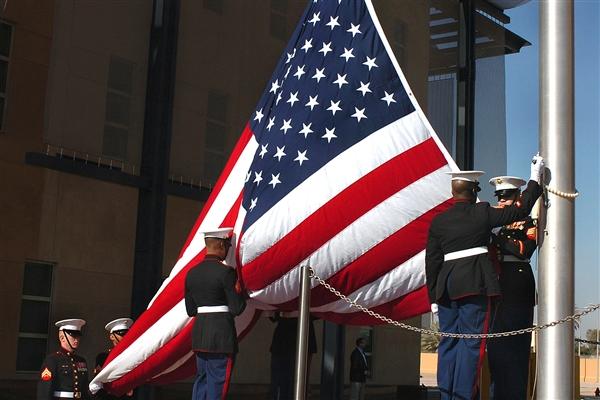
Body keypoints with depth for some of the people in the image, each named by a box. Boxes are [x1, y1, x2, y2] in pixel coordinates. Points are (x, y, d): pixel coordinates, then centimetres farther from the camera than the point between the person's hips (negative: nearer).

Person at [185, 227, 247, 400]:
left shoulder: (192, 273, 9)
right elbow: (237, 308, -12)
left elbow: (190, 310, 13)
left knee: (201, 381, 15)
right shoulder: (226, 272, -12)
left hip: (199, 333, 7)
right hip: (222, 335, -7)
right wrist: (242, 293, 5)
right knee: (217, 385, -2)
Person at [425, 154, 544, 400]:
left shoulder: (438, 221, 7)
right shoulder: (482, 213, -3)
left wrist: (434, 297, 13)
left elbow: (432, 262, 7)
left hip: (446, 285, 4)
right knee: (471, 341, -3)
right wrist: (535, 178, 14)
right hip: (476, 285, -4)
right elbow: (520, 211, 4)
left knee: (448, 341, 10)